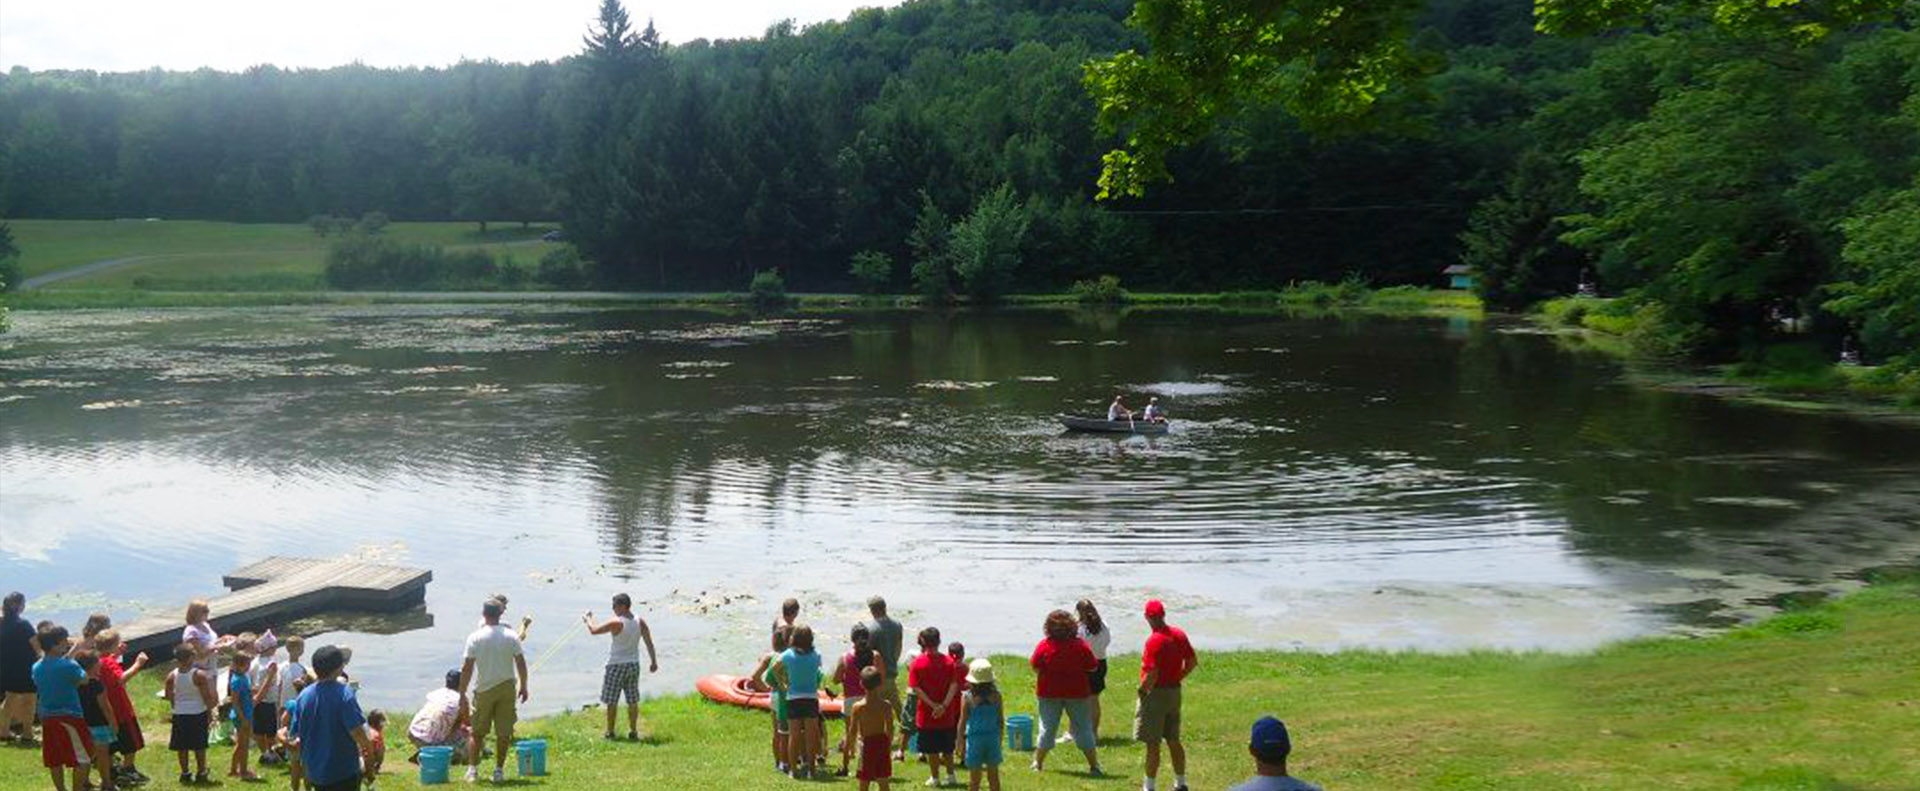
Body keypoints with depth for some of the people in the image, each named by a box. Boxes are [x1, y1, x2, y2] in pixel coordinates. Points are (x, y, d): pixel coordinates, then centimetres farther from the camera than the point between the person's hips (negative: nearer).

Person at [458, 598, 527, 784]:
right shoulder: (511, 636, -3)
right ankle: (499, 771, 8)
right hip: (506, 687, 1)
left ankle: (472, 769, 12)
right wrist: (524, 687, 9)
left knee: (477, 733, 12)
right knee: (503, 733, 7)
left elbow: (467, 667, -10)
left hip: (483, 689, -1)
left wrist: (462, 693, -4)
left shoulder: (475, 637, -9)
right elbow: (521, 663, -2)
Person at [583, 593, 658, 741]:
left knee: (611, 701, 6)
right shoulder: (640, 623, 0)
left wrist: (588, 618, 6)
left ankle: (610, 732, 11)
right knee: (632, 701, 11)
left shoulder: (616, 623, -17)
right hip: (634, 664, 5)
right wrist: (653, 661, 9)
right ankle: (633, 732, 13)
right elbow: (649, 643, 1)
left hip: (617, 666, -5)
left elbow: (593, 630, -12)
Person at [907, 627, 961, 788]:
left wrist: (933, 705, -15)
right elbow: (954, 685, -11)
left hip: (927, 714, -2)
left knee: (931, 749, 10)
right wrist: (944, 705, -16)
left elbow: (916, 688, -14)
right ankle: (951, 775, 22)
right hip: (947, 714, 2)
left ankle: (935, 778, 15)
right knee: (947, 747, 18)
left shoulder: (917, 662, -9)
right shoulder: (948, 661, -3)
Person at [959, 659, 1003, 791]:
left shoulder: (968, 697, -12)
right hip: (993, 738, 2)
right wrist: (1001, 738, 16)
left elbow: (963, 721, -8)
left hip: (975, 738, -2)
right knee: (993, 776, 13)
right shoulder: (996, 695, -5)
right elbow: (1001, 720, 3)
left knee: (974, 779, 7)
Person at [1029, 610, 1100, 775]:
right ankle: (1094, 765, 10)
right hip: (1077, 693, 0)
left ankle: (1038, 763, 18)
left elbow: (1035, 668, -8)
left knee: (1047, 728, 12)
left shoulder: (1044, 645, -11)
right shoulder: (1080, 645, -9)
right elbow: (1092, 667, -4)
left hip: (1049, 693, 0)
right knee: (1083, 728, 9)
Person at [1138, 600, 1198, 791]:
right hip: (1175, 692, 8)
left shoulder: (1154, 641, -20)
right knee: (1174, 741, 16)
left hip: (1156, 694, -8)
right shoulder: (1179, 635, 4)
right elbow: (1192, 662, 10)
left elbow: (1152, 675, -25)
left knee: (1152, 743, 0)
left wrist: (1142, 690, -9)